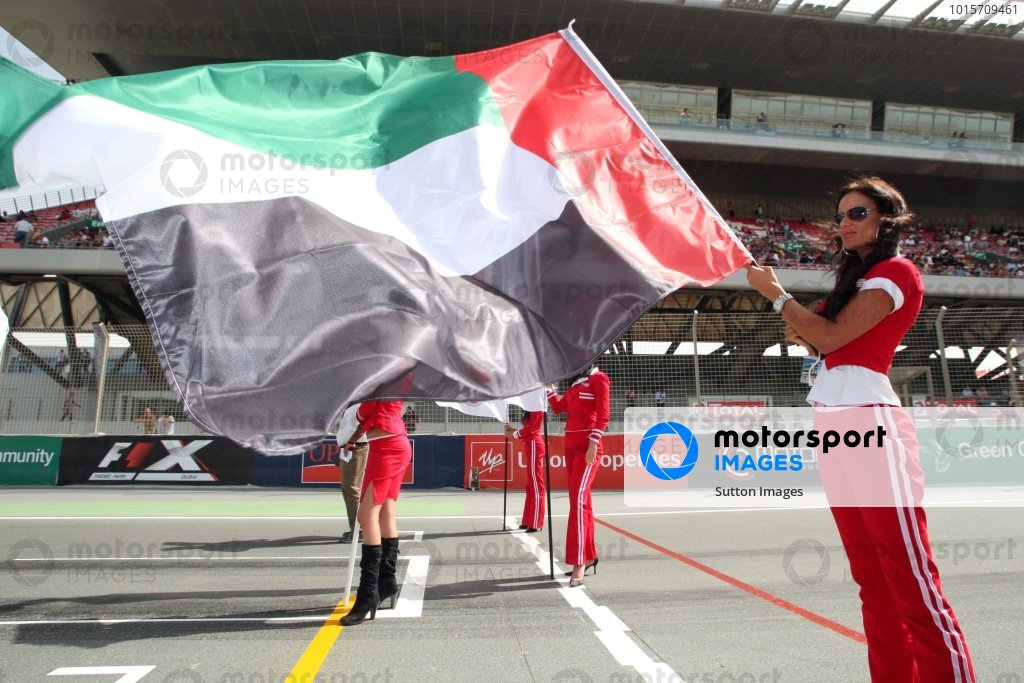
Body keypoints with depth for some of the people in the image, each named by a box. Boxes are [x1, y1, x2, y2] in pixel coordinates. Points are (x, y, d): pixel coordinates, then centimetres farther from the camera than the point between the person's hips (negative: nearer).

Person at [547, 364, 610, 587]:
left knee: (578, 498, -17)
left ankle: (579, 564, -17)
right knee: (581, 500, 12)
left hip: (587, 446, -8)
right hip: (571, 446, 8)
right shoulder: (576, 382, 18)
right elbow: (558, 407, 22)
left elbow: (603, 414, -13)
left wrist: (593, 443, -20)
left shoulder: (598, 378, -5)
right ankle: (589, 556, 22)